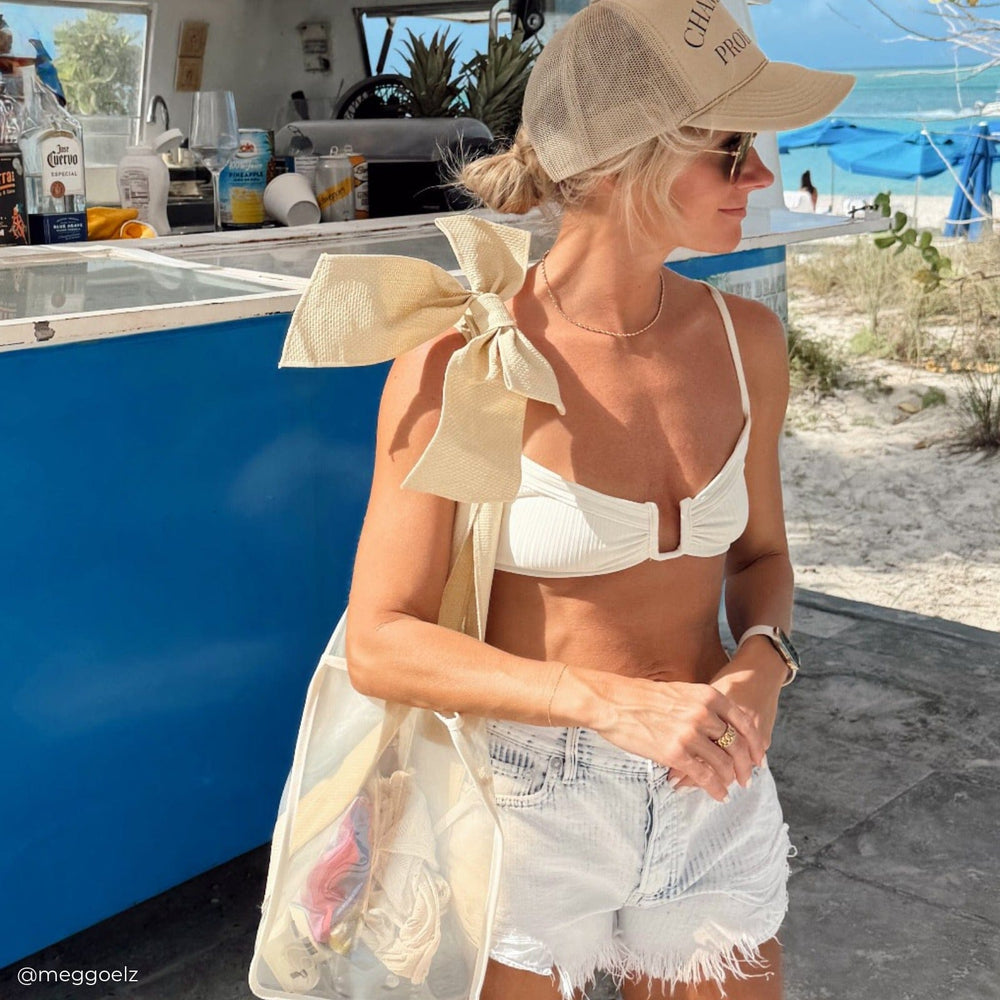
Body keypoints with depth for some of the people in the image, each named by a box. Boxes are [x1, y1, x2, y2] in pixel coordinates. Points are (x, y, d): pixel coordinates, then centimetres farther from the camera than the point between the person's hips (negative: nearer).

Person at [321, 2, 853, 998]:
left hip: (713, 804, 5)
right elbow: (380, 644, -16)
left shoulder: (744, 340, -4)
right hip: (531, 806, -4)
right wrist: (615, 704, -27)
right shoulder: (460, 366, -18)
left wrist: (761, 663, -12)